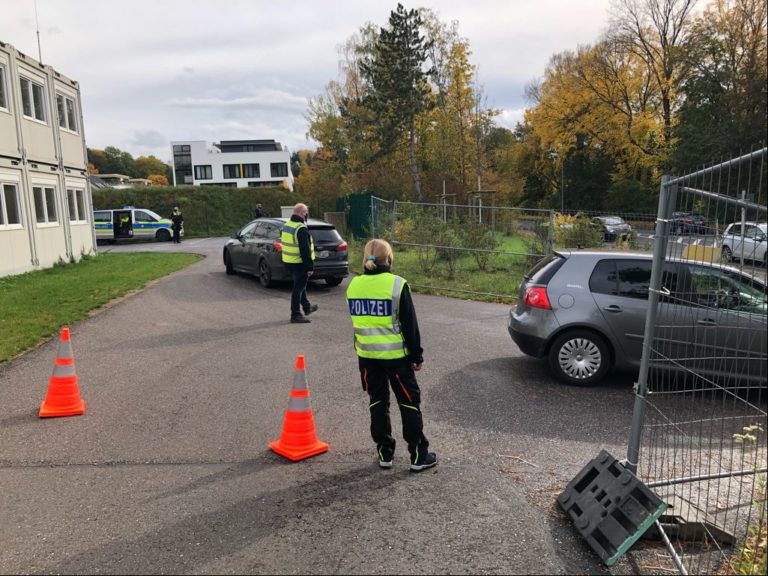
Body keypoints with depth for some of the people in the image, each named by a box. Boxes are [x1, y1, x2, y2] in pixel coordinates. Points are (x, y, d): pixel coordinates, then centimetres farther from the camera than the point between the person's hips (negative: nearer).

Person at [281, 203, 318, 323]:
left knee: (300, 285, 23)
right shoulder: (301, 229, -22)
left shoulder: (286, 225, 8)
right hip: (299, 263, -9)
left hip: (288, 262, 9)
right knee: (298, 287, -1)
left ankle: (307, 307, 38)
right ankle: (295, 315, 4)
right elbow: (305, 250, -24)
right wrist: (310, 267, -19)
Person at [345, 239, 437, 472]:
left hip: (367, 355, 4)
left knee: (378, 402, 15)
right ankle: (419, 456, 14)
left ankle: (384, 453, 21)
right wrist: (417, 356, -1)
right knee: (409, 402, 8)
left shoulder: (354, 285, 1)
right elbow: (410, 325, -10)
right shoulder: (397, 285, -14)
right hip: (395, 355, -4)